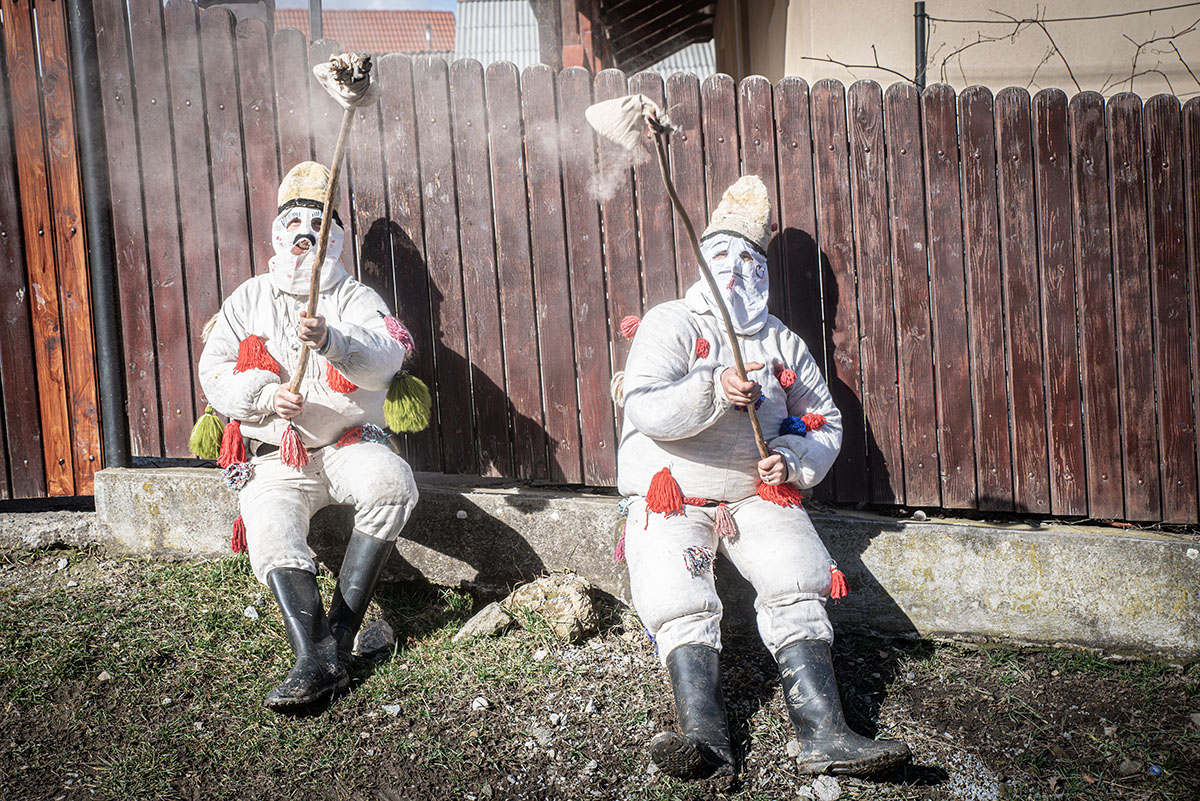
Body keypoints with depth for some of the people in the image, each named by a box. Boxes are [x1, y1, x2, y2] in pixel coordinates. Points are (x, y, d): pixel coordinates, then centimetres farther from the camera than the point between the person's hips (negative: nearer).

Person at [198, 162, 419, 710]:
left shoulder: (355, 298, 6)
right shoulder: (248, 299, 15)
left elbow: (386, 357, -15)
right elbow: (214, 373, 4)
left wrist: (329, 340, -36)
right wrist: (265, 395, -17)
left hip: (348, 443, -1)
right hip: (275, 457, 2)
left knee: (391, 483, -33)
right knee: (270, 527, -28)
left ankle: (338, 636, -29)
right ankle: (315, 660, -38)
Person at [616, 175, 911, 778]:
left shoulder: (783, 344, 17)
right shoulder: (669, 324, 4)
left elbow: (827, 421, 20)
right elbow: (644, 407, -13)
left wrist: (794, 460, -2)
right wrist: (714, 390, -30)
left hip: (757, 496, 3)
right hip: (671, 496, -2)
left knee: (796, 583, -22)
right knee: (677, 600, -26)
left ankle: (824, 734, -26)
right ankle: (706, 737, -32)